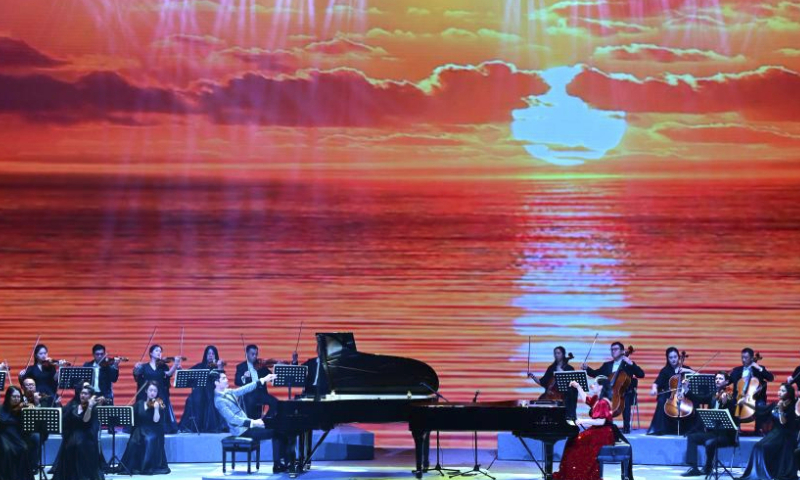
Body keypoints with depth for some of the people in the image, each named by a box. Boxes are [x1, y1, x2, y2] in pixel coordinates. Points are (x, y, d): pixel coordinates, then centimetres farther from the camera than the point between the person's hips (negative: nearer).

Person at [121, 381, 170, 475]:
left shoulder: (159, 405, -1)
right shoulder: (139, 404, 10)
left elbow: (156, 420, -14)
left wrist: (156, 408, -28)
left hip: (153, 432, -2)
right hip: (140, 431, 2)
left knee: (149, 440, -35)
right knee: (134, 442, -29)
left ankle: (148, 466, -28)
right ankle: (132, 466, -19)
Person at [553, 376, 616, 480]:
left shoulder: (603, 402, -18)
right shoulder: (597, 399, 11)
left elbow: (601, 421, -26)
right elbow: (585, 399, 29)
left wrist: (584, 421, -22)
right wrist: (578, 387, 23)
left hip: (602, 434, -10)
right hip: (598, 432, 10)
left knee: (577, 442, -16)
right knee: (574, 441, 4)